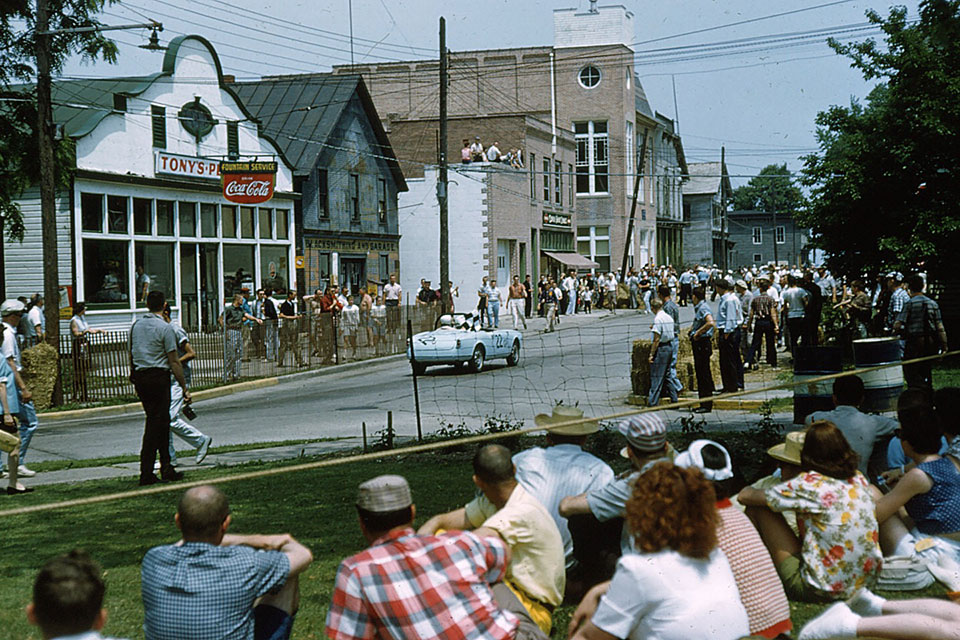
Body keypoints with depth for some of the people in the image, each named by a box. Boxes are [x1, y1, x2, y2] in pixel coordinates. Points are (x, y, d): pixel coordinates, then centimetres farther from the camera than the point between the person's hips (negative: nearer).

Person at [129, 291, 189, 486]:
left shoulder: (136, 325, 11)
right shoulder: (165, 328, -9)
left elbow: (131, 354, 18)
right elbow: (174, 362, -10)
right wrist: (184, 388, -7)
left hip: (139, 377, 7)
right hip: (158, 376, -7)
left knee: (162, 421, 15)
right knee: (156, 422, -3)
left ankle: (167, 469, 18)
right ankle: (146, 473, -6)